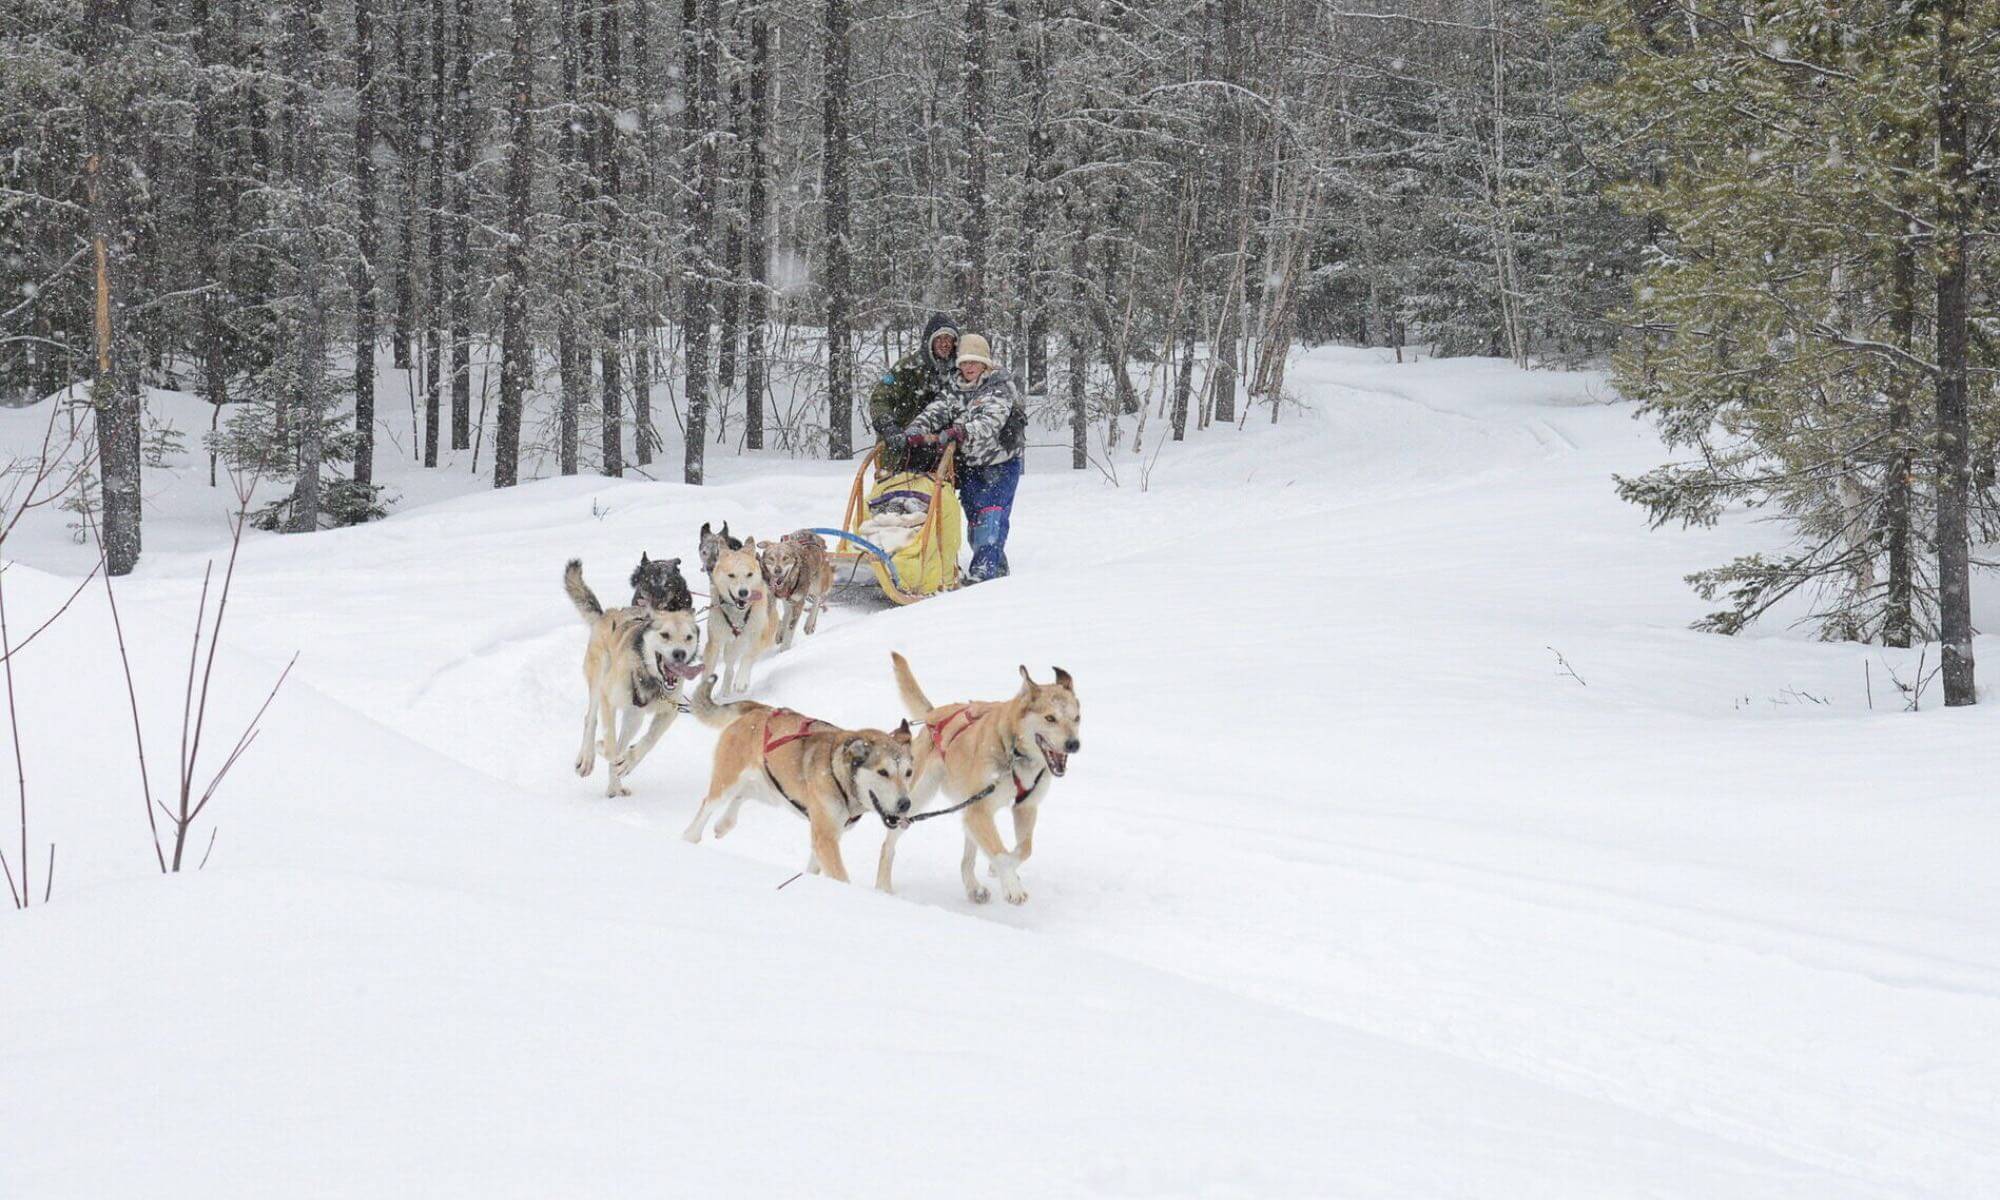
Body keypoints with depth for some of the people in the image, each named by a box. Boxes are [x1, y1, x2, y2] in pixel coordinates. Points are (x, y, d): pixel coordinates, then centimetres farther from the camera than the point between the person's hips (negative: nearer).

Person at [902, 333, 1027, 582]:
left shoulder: (1000, 388, -8)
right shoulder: (956, 389, 10)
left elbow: (990, 421, -25)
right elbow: (937, 410, -6)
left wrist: (959, 433, -41)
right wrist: (917, 429, -28)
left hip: (1000, 462, -6)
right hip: (968, 465, 6)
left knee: (991, 517, -17)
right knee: (974, 518, 10)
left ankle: (983, 571, -26)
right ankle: (998, 569, 25)